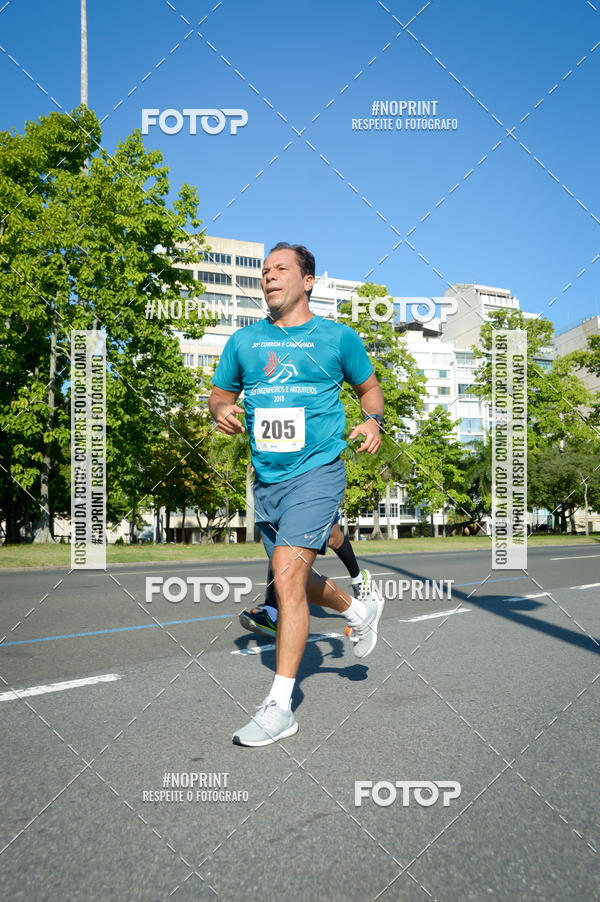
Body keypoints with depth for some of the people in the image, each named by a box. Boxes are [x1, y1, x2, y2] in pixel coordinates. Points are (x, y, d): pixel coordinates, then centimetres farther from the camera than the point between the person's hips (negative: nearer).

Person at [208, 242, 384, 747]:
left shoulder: (338, 338, 2)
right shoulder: (244, 341, 10)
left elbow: (369, 387, 14)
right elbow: (220, 392, 20)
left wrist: (373, 421, -6)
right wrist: (222, 412, -4)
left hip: (317, 473, -5)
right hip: (266, 479, 6)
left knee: (288, 575, -19)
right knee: (295, 582, 17)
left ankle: (280, 706, -9)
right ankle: (360, 610, 47)